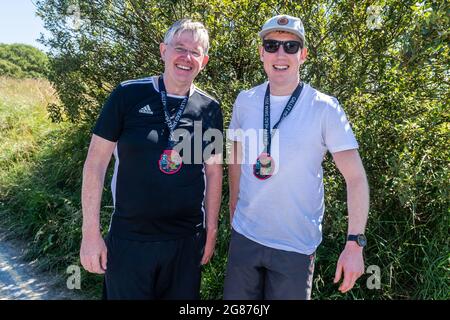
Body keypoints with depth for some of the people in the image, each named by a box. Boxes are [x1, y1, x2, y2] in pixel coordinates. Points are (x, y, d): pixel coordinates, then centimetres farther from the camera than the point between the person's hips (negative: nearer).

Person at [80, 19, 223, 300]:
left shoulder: (210, 109, 0)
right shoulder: (128, 95, -8)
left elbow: (213, 172, 6)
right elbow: (96, 163, -5)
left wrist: (211, 230, 6)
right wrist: (91, 232, -7)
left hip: (187, 240, 2)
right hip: (129, 238, -2)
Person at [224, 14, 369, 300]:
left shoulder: (325, 108, -12)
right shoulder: (245, 100, -1)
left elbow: (356, 177, -12)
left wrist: (355, 243, -16)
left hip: (296, 246, -3)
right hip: (244, 234, 4)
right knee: (235, 298, 16)